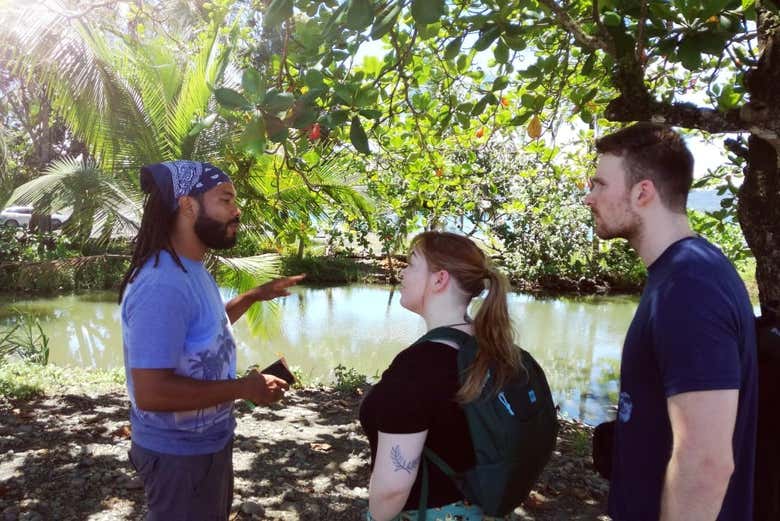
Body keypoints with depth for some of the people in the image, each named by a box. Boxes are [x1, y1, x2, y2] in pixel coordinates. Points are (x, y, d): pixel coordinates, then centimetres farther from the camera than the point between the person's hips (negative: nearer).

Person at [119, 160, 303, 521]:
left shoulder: (193, 271, 3)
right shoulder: (162, 285, -30)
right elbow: (151, 392, -33)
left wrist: (254, 296, 13)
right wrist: (244, 388, -25)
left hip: (208, 442, 10)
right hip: (179, 454, -10)